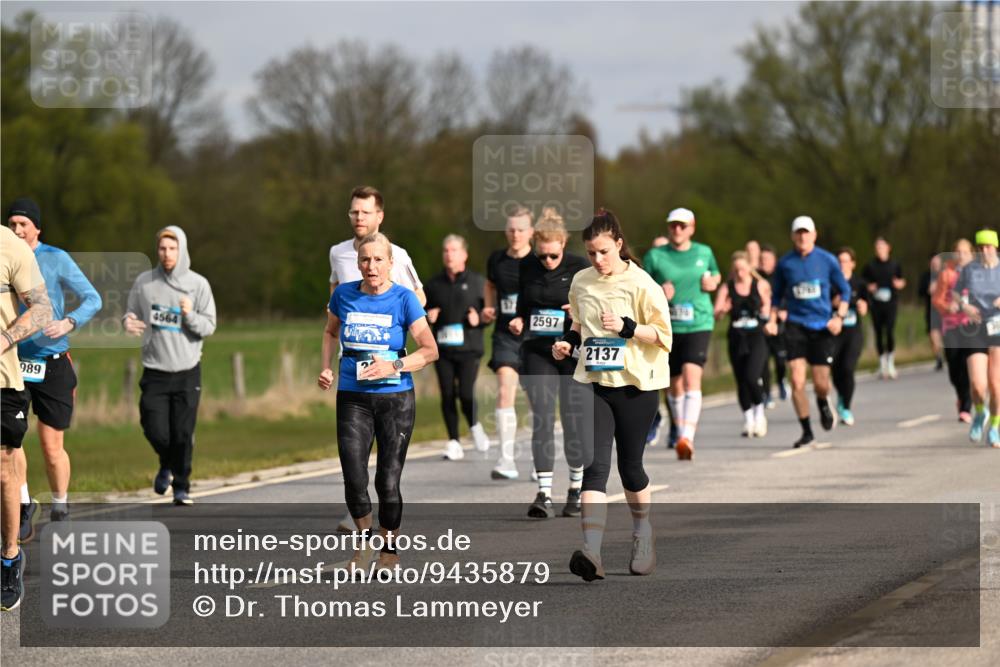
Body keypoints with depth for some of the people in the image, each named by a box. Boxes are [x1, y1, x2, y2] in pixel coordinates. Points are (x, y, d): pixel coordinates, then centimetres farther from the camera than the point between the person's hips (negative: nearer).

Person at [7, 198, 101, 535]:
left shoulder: (56, 259, -5)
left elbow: (92, 299, -4)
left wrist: (69, 322, -21)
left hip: (52, 363, -2)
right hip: (14, 360, 2)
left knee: (51, 447, 2)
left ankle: (59, 506, 23)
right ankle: (23, 503, -3)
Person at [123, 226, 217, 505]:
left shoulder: (198, 284, -1)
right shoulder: (144, 282, 3)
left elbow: (209, 326, -1)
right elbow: (131, 314, 12)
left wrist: (190, 315, -20)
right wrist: (128, 323, -11)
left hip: (187, 370, -1)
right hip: (155, 370, 1)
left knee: (183, 434, -2)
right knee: (156, 431, -5)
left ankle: (182, 487, 14)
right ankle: (167, 465, 27)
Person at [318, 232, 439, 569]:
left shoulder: (403, 299, -5)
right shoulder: (344, 295, 3)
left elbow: (430, 350, -6)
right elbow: (331, 330, 24)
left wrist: (394, 366, -19)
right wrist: (327, 367, 10)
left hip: (395, 399, -2)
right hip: (352, 399, 2)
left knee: (388, 482, -1)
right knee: (354, 480, -8)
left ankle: (389, 550, 18)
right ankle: (364, 538, 19)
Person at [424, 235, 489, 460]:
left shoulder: (477, 282, 3)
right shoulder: (434, 284, 11)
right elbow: (425, 309, 20)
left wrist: (479, 318, -15)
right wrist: (428, 317, -2)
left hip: (468, 348, -3)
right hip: (443, 348, 3)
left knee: (466, 393, -13)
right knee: (447, 395, 0)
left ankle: (475, 426, 18)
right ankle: (453, 441, 10)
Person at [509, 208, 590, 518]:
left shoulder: (580, 268, -5)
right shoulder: (526, 267, 4)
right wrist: (518, 322, -4)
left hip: (573, 352, -2)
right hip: (537, 352, 2)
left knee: (574, 419, 4)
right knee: (542, 419, -7)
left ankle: (577, 490, 21)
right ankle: (544, 494, -9)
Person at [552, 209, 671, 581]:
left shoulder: (640, 283, -8)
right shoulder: (581, 282, 7)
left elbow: (663, 334, -7)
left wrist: (627, 327, -21)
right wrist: (569, 341, 4)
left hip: (635, 386, -3)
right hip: (593, 383, 3)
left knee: (630, 466, 8)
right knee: (595, 466, -12)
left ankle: (643, 537, 36)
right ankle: (592, 553, -24)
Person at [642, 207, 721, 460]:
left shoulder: (704, 253, 8)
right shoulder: (654, 257, 3)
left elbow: (716, 275, 26)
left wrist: (713, 282, 3)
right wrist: (657, 294, -15)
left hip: (699, 325, -1)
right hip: (668, 328, 1)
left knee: (692, 378, -19)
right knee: (675, 385, 10)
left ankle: (688, 437, -28)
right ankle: (681, 433, 29)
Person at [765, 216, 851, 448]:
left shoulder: (827, 261, -1)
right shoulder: (785, 263, 2)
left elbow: (845, 291, 8)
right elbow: (777, 294, 14)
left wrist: (839, 317, -5)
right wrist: (772, 320, 2)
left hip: (822, 326, 0)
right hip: (796, 325, 0)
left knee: (821, 383, 0)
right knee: (797, 381, -12)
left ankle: (823, 404, 38)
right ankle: (806, 431, 1)